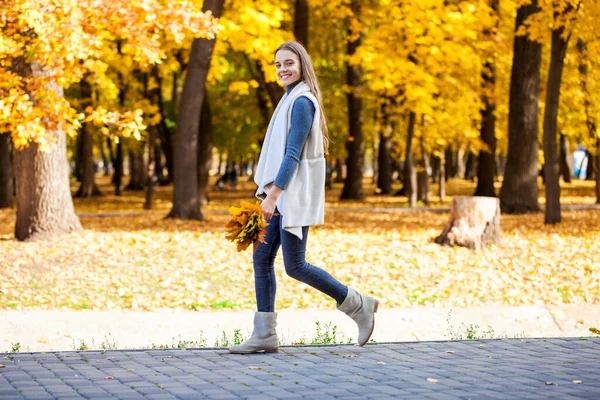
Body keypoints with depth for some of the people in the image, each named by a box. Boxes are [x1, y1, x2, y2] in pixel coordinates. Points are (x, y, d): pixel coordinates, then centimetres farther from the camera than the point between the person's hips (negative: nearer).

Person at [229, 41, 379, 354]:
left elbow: (293, 154, -20)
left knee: (295, 266, -7)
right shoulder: (292, 98, 17)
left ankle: (360, 306, 6)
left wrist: (272, 195, -23)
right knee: (261, 258, 4)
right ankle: (264, 335, 5)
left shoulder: (302, 101, -14)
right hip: (281, 195, 10)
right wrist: (270, 194, 19)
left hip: (294, 196, -10)